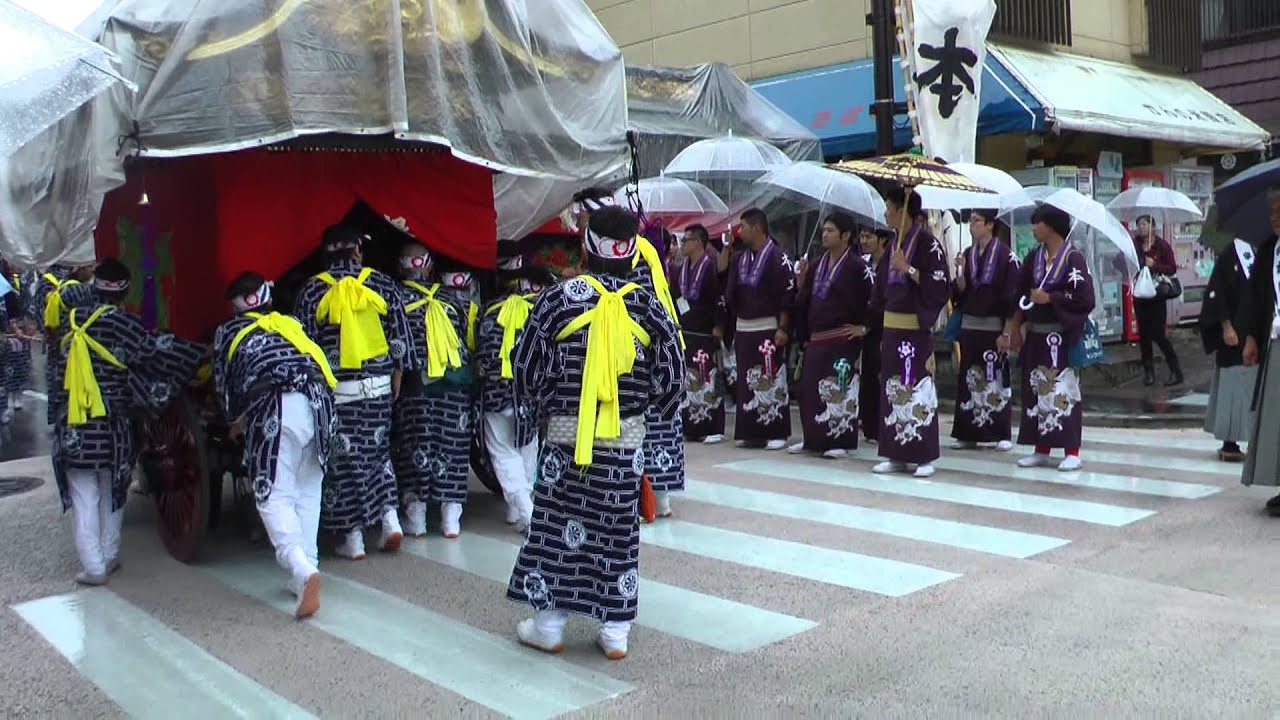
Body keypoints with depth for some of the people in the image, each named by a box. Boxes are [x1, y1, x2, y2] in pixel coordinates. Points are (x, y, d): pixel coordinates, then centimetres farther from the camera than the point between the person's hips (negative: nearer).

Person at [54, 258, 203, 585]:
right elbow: (161, 349, -15)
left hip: (72, 430, 2)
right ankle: (110, 557, 24)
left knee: (84, 501, 7)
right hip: (111, 429, -2)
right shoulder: (121, 323, -11)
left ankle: (93, 567, 5)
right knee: (112, 495, 17)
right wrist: (201, 355, -9)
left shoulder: (71, 321, 1)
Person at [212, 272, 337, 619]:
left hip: (278, 411, -4)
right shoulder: (290, 323, 31)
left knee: (275, 496, -4)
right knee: (307, 492, 16)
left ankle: (303, 570, -25)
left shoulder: (228, 332, 21)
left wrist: (237, 421, 41)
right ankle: (306, 571, 16)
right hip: (318, 402, 4)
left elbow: (224, 385, 22)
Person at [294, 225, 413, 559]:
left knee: (343, 458, 5)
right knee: (377, 451, 19)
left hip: (335, 388, -2)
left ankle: (353, 538, 10)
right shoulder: (381, 284, 2)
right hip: (378, 385, 3)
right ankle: (390, 518, 9)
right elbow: (400, 336, 3)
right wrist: (396, 377, 12)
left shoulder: (312, 290, -4)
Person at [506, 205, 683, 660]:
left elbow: (527, 366, -4)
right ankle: (615, 630, 16)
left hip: (566, 432, -1)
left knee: (559, 523, 10)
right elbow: (672, 375, -2)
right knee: (619, 529, 9)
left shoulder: (558, 299, -8)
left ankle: (549, 623, 19)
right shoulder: (646, 307, -4)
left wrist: (546, 406, 13)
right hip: (627, 436, 1)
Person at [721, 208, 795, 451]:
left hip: (767, 328, -7)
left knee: (772, 381, -6)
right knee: (746, 381, 8)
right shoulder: (740, 258, 13)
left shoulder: (777, 257, -8)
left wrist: (782, 328, -15)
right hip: (743, 328, 7)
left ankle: (776, 433, 0)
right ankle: (750, 432, 16)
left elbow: (787, 296, -11)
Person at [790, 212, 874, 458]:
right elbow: (804, 297, 19)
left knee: (839, 390, -6)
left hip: (842, 338, -8)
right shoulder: (820, 264, 15)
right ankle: (813, 438, 19)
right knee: (809, 388, 8)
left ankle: (840, 441, 3)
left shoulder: (856, 265, -9)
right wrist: (801, 278, 3)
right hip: (816, 338, 8)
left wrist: (864, 327, -11)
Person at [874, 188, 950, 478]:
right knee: (893, 388, 8)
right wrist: (884, 328, 16)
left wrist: (908, 268, -18)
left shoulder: (927, 242, -10)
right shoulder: (895, 243, 13)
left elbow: (940, 286, -16)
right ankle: (897, 454, 14)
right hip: (891, 326, 8)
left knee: (918, 387, -6)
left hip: (915, 326, -8)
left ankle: (924, 456, 1)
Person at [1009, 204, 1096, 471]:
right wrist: (1014, 326, 5)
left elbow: (1085, 298, -13)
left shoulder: (1073, 257, -8)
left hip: (1062, 336, -6)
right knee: (1037, 390, 7)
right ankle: (1041, 449, 16)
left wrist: (1049, 298, -13)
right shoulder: (1034, 257, 10)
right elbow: (1022, 296, 13)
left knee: (1064, 390, -4)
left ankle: (1072, 452, 3)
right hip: (1036, 334, 6)